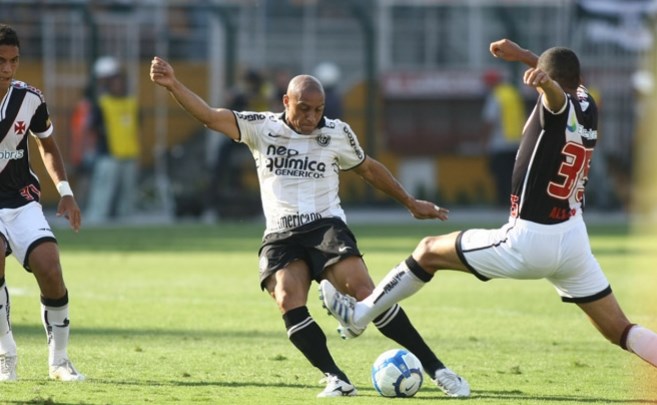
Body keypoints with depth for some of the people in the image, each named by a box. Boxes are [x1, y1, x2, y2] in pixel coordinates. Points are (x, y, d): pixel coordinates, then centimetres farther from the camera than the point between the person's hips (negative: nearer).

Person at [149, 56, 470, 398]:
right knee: (288, 302, -26)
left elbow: (368, 169, 22)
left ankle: (435, 368, -19)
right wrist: (173, 85, -17)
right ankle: (336, 380, -22)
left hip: (326, 227, -1)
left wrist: (410, 203, 29)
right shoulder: (261, 128, 4)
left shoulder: (337, 133, 6)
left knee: (362, 289, -21)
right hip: (281, 237, 1)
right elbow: (209, 116, -2)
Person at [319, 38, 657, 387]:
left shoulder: (559, 108, -14)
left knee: (428, 251, 12)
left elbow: (556, 92, -42)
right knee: (620, 331, 4)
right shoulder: (587, 107, 7)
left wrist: (543, 80, -64)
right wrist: (522, 54, 34)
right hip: (574, 242, 7)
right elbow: (568, 85, 32)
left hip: (527, 242, -7)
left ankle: (359, 313, 23)